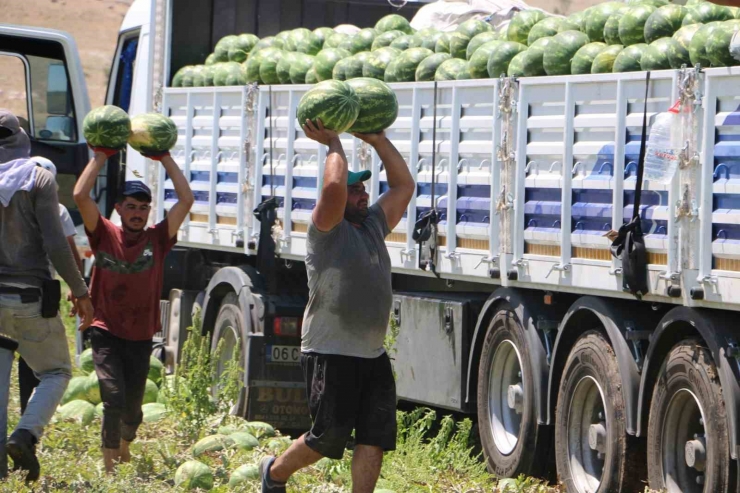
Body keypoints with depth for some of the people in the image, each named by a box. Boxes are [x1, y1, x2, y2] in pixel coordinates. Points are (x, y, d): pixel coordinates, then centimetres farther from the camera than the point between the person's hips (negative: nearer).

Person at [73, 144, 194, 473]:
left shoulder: (157, 239, 0)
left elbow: (186, 201, -5)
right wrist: (100, 157, -7)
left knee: (133, 406, 13)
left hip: (141, 337, 2)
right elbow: (80, 195, -12)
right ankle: (109, 465, -8)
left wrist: (166, 159, -1)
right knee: (114, 399, -16)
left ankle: (125, 448, 43)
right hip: (106, 334, -2)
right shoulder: (105, 235, -2)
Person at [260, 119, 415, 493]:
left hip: (373, 355, 7)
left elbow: (404, 185, 14)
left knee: (375, 439, -1)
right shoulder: (328, 230, -7)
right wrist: (333, 144, -10)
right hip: (331, 354, -7)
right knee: (328, 437, 0)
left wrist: (378, 140, 9)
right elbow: (334, 185, -24)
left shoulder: (374, 225, 14)